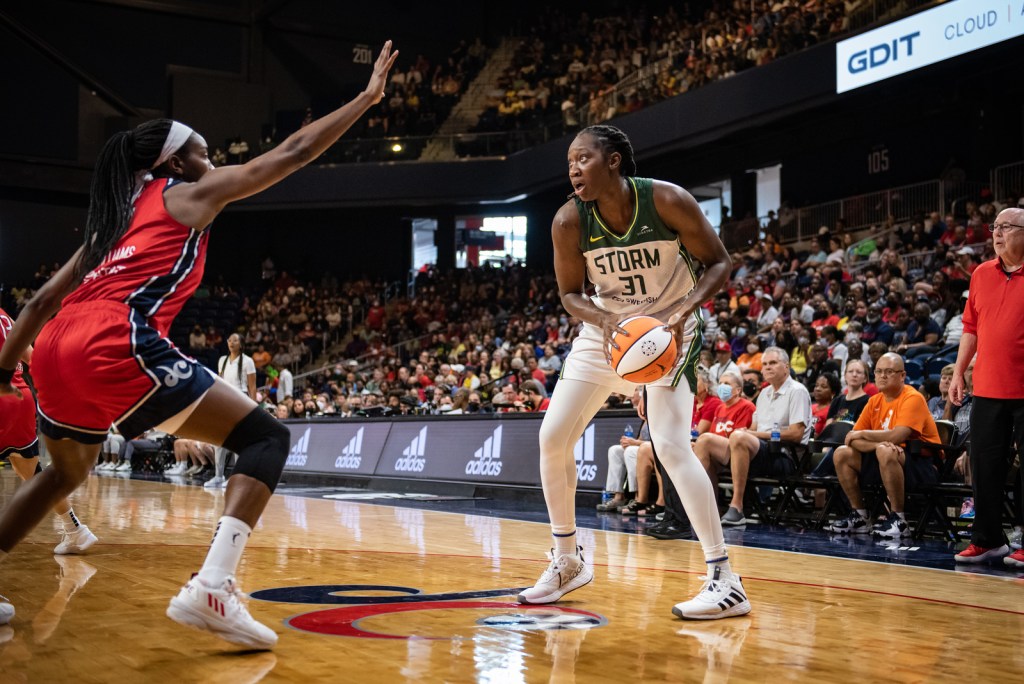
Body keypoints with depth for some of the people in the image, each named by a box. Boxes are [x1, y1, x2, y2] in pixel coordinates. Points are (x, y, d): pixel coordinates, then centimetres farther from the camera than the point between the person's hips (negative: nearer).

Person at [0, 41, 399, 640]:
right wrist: (368, 97, 19)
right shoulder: (190, 193, 13)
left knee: (67, 472, 33)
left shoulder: (114, 216, 31)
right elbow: (293, 153, 12)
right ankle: (212, 588, -22)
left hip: (61, 348, 8)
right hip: (120, 344, -8)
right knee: (266, 436, -4)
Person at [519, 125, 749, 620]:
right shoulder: (569, 222, -15)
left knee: (670, 445, -21)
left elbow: (719, 262, -12)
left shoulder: (667, 201, -23)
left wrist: (682, 309, -29)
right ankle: (567, 561, 18)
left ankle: (725, 580, -14)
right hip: (604, 330, 4)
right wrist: (604, 319, -25)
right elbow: (571, 294, -3)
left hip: (667, 330, -4)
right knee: (553, 437, -1)